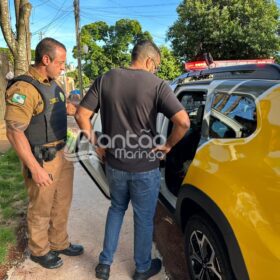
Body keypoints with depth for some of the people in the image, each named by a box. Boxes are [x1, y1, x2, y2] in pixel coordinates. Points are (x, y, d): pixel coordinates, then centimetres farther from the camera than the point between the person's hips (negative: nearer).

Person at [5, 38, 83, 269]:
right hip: (42, 162, -8)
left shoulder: (54, 85, 7)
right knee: (41, 211, 12)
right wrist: (35, 168, -24)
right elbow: (14, 132, -24)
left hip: (61, 156, 8)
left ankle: (59, 243, 42)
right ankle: (40, 251, 35)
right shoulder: (24, 89, -21)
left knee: (62, 205, 21)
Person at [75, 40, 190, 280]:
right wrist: (168, 145, -7)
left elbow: (81, 115, -3)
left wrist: (97, 144, 5)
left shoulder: (105, 80, -1)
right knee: (144, 218, 17)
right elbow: (183, 122, -23)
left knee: (117, 208, 28)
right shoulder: (156, 84, -13)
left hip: (114, 164, 4)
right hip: (145, 167, -3)